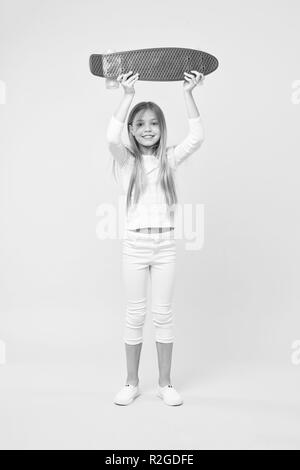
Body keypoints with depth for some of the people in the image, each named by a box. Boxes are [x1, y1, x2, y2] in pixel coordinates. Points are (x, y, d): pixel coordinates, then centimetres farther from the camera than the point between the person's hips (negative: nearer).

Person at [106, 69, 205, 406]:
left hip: (165, 243, 1)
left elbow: (197, 136, -9)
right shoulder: (127, 160, 1)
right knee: (135, 314, 9)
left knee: (163, 313, 8)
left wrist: (188, 94, -11)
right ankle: (132, 383, 26)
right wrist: (128, 95, -19)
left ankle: (164, 383, 25)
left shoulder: (170, 159, 5)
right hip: (135, 243, -1)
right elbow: (111, 137, -19)